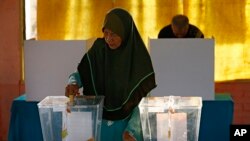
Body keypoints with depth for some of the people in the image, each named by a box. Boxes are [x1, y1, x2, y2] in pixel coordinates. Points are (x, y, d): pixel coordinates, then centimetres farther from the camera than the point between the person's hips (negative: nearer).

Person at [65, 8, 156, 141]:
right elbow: (80, 74, 0)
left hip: (127, 124, -2)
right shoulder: (98, 50, -8)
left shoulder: (139, 59, -14)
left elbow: (144, 101, -12)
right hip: (98, 122, 2)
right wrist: (73, 83, -23)